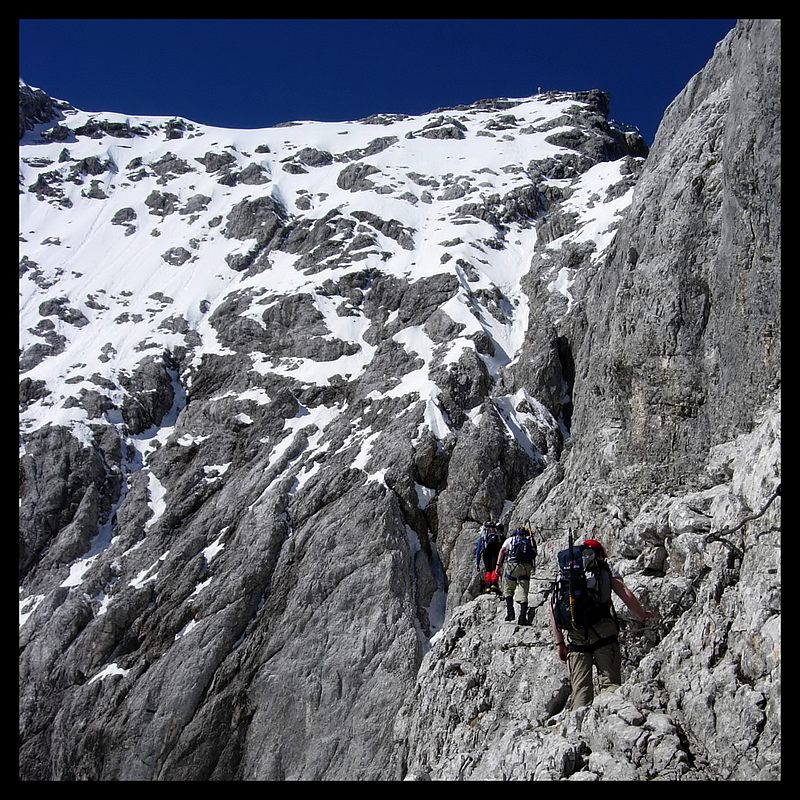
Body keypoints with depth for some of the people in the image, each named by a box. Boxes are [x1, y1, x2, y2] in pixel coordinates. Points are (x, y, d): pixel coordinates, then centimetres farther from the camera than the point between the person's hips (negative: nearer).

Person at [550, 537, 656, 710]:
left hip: (575, 636, 2)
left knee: (580, 687, 2)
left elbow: (554, 609, 13)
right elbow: (626, 595, 5)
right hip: (603, 632, -2)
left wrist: (559, 642, 15)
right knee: (610, 682, -4)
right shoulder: (605, 568, 16)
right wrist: (642, 616, 22)